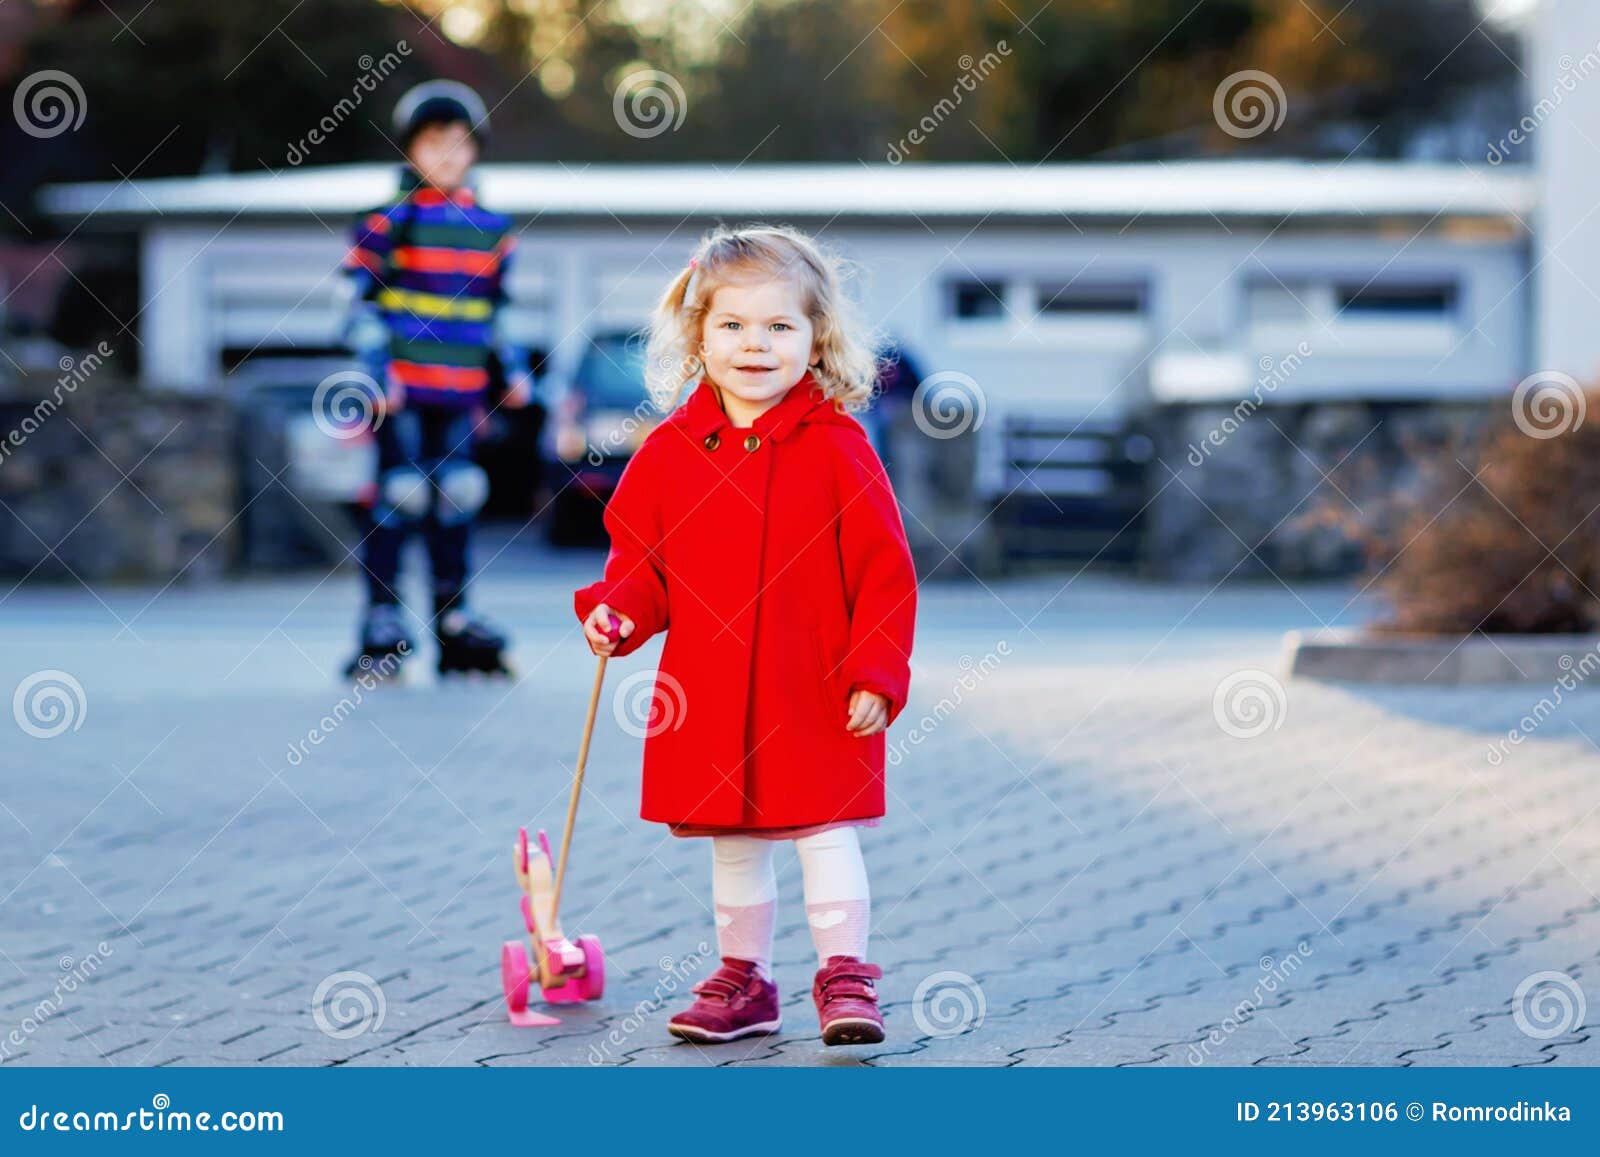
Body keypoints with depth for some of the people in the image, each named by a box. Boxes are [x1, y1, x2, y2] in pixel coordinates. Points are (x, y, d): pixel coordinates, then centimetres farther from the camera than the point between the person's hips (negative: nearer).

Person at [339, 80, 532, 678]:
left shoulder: (490, 227, 12)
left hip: (461, 389, 4)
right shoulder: (389, 220, -2)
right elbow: (360, 301, -4)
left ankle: (453, 618, 16)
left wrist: (511, 368, 16)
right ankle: (382, 620, 1)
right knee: (400, 490, -7)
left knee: (457, 494, 6)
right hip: (401, 387, -4)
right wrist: (376, 368, -13)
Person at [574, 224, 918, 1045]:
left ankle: (843, 977, 7)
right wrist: (618, 610, -9)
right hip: (709, 692, 4)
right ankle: (743, 980, 26)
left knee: (825, 832, -3)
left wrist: (876, 674, -12)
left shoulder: (836, 446, -7)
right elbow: (640, 554, 11)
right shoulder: (672, 448, 2)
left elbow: (884, 570, -6)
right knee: (731, 843, 14)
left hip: (817, 698, -4)